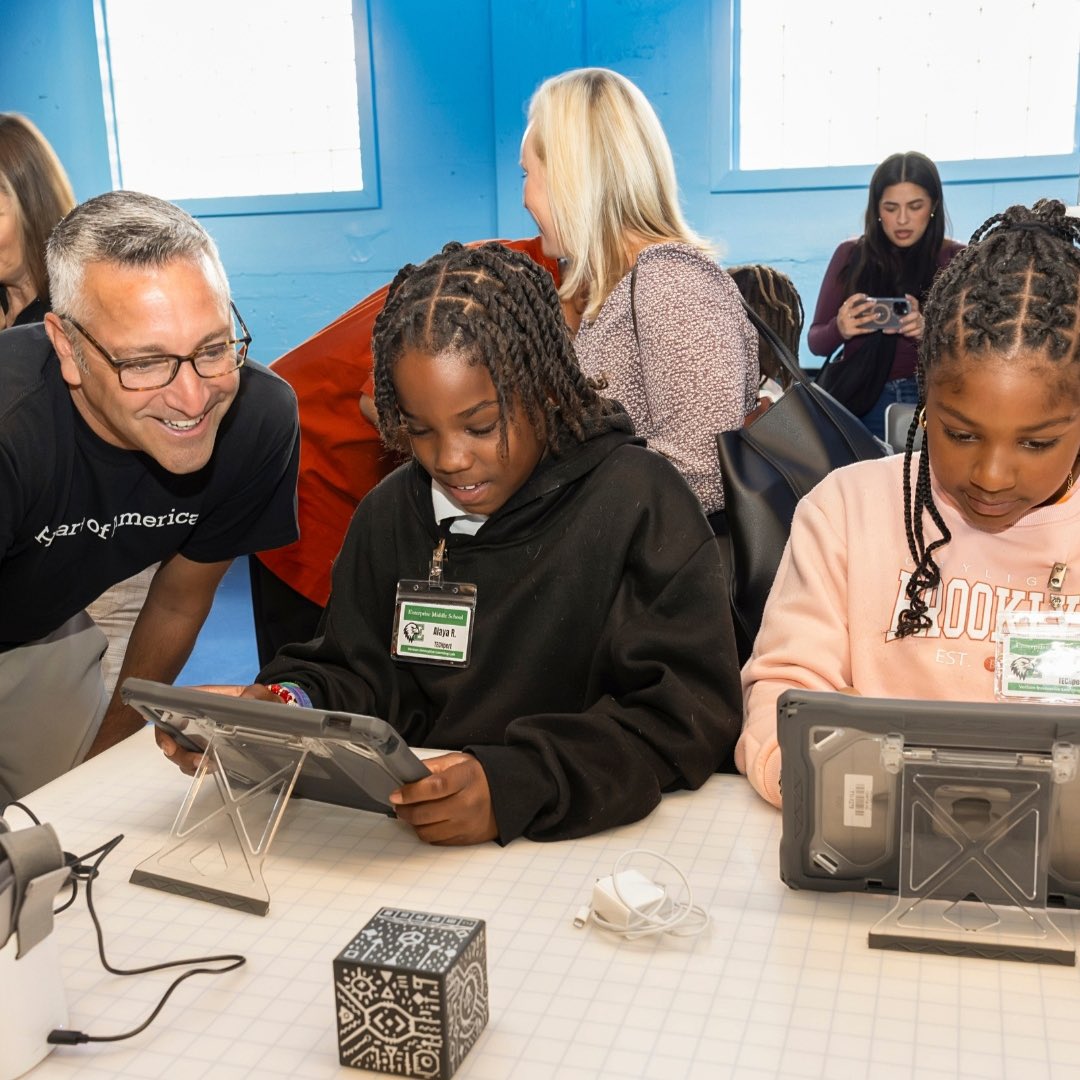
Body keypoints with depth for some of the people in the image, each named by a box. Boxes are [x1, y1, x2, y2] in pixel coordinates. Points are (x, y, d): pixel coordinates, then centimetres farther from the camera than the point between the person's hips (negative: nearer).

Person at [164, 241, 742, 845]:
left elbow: (689, 712, -16)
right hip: (401, 843, 5)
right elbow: (360, 676, 11)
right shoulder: (390, 512, 9)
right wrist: (283, 706, -12)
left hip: (588, 840, -4)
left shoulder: (641, 502, -9)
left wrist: (519, 785, -30)